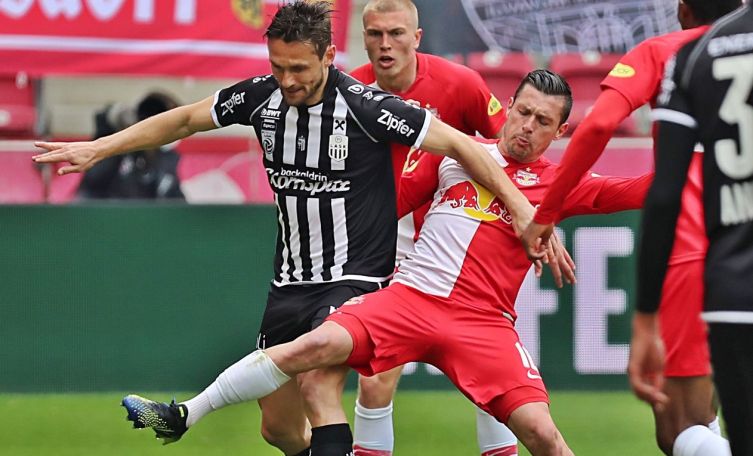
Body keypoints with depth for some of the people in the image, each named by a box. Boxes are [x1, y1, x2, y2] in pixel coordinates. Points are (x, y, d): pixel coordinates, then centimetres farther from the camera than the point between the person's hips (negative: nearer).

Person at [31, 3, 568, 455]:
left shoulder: (365, 106, -18)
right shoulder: (262, 96, -3)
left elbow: (459, 144, -12)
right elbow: (184, 120, 12)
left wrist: (522, 210, -15)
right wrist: (97, 148, 10)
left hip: (355, 279, -6)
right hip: (290, 285, 6)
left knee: (317, 384, -29)